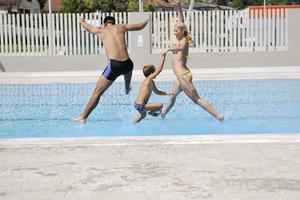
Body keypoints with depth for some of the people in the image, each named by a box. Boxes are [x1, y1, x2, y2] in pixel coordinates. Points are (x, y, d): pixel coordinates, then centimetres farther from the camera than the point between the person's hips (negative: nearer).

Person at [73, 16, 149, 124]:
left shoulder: (100, 31, 13)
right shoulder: (121, 27, 15)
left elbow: (87, 27, 33)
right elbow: (140, 26, 24)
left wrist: (81, 21, 56)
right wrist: (147, 20, 46)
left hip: (114, 65, -3)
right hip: (127, 64, 3)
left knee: (97, 92, 5)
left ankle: (83, 117, 7)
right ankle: (127, 89, 67)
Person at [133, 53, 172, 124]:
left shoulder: (151, 82, 11)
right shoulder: (148, 79, -17)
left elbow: (157, 92, 22)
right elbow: (159, 70, -22)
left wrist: (167, 93, 16)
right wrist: (162, 59, -16)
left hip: (137, 104, 10)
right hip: (140, 106, -10)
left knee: (142, 115, 39)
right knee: (160, 105, -14)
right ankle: (152, 112, 8)